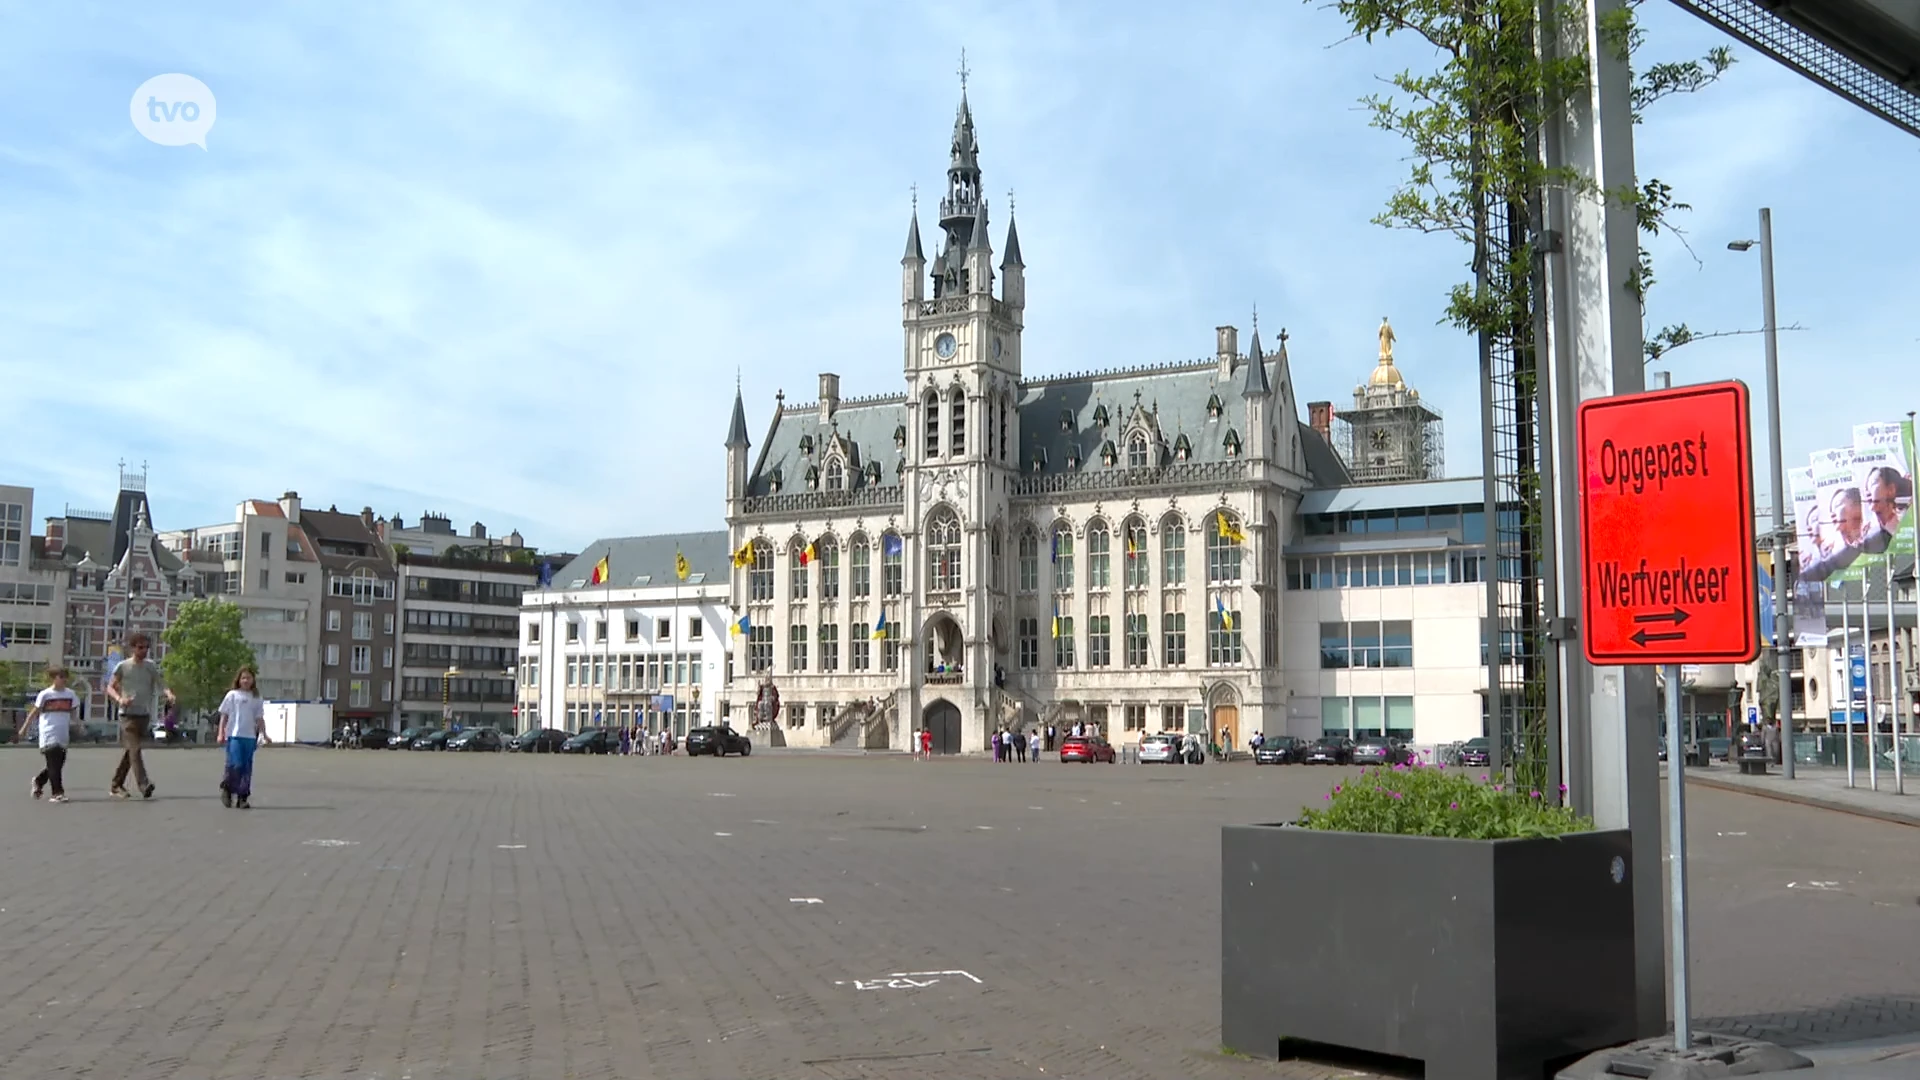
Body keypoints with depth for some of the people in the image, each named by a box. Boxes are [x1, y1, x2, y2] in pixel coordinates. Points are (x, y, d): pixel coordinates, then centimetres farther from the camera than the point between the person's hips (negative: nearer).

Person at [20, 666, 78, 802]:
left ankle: (38, 781, 34)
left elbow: (73, 711, 18)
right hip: (49, 736, -5)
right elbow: (34, 712, 1)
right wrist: (24, 728, 3)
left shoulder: (70, 694, 6)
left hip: (63, 737, 5)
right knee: (54, 764, -8)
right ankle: (57, 793, -5)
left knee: (58, 763, 10)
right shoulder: (45, 694, -5)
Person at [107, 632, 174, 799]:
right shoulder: (123, 666, 0)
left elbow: (161, 684, 3)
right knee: (134, 749, -15)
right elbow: (110, 687, 3)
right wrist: (119, 699, -18)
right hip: (128, 714, -4)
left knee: (129, 750, 12)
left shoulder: (151, 666, 9)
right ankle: (144, 785, -26)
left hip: (144, 714, 4)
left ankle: (116, 786, 23)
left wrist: (168, 693, -19)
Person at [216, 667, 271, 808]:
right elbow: (224, 715, 4)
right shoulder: (232, 695, 3)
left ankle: (243, 797, 8)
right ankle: (227, 789, 12)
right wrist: (221, 733, -3)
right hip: (234, 735, -3)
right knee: (235, 765, -12)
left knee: (247, 768, 3)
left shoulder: (256, 698, 12)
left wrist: (264, 735, 7)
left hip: (250, 737, 3)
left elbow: (259, 718, 14)